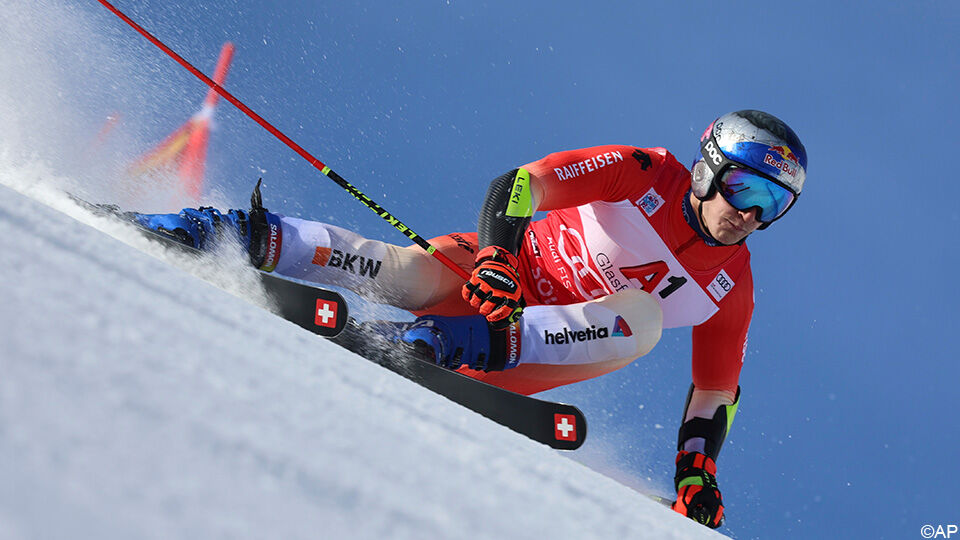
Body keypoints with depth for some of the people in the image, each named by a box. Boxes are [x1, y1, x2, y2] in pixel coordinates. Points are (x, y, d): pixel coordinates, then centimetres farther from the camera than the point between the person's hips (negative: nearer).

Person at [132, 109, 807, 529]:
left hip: (551, 342, 2)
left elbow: (716, 395, 7)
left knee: (644, 317, -30)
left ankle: (468, 343, -43)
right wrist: (495, 257, -35)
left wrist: (697, 476, -8)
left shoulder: (731, 292, -2)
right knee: (391, 269, -34)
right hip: (497, 272, -2)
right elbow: (517, 184, -17)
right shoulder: (644, 172, -11)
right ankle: (244, 237, -26)